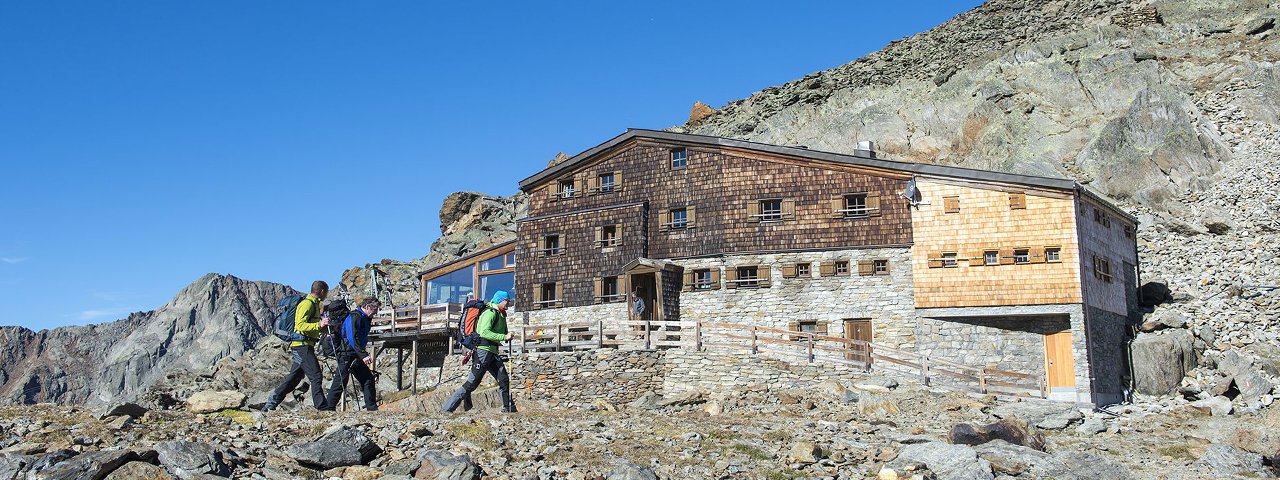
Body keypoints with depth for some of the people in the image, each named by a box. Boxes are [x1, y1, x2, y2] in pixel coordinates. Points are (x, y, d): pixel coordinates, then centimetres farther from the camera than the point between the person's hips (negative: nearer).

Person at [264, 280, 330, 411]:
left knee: (294, 377, 12)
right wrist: (319, 325, -31)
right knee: (316, 377, -11)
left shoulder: (314, 304, 21)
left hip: (302, 346, 10)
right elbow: (300, 325, -21)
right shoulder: (308, 303, -11)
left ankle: (271, 404, 16)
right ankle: (322, 408, -12)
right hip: (302, 345, -10)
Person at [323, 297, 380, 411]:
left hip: (356, 356, 10)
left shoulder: (365, 319, 15)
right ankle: (328, 408, 2)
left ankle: (372, 408, 10)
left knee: (368, 379, 6)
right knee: (340, 383, -5)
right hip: (346, 355, -10)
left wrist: (366, 355, 18)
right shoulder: (354, 317, -16)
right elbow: (352, 338, -25)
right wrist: (364, 355, -30)